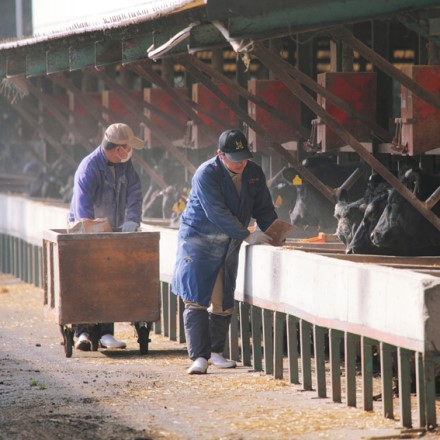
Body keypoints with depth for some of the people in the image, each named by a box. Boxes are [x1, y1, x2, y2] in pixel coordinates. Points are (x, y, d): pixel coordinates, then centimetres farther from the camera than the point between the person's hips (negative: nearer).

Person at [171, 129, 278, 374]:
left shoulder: (254, 174, 0)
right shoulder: (206, 174, -19)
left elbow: (264, 208, 7)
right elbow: (217, 213, -26)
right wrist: (247, 236, -30)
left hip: (229, 243, 6)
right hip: (199, 240, -6)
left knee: (223, 302, 9)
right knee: (197, 299, -10)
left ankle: (216, 353, 21)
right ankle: (199, 356, -11)